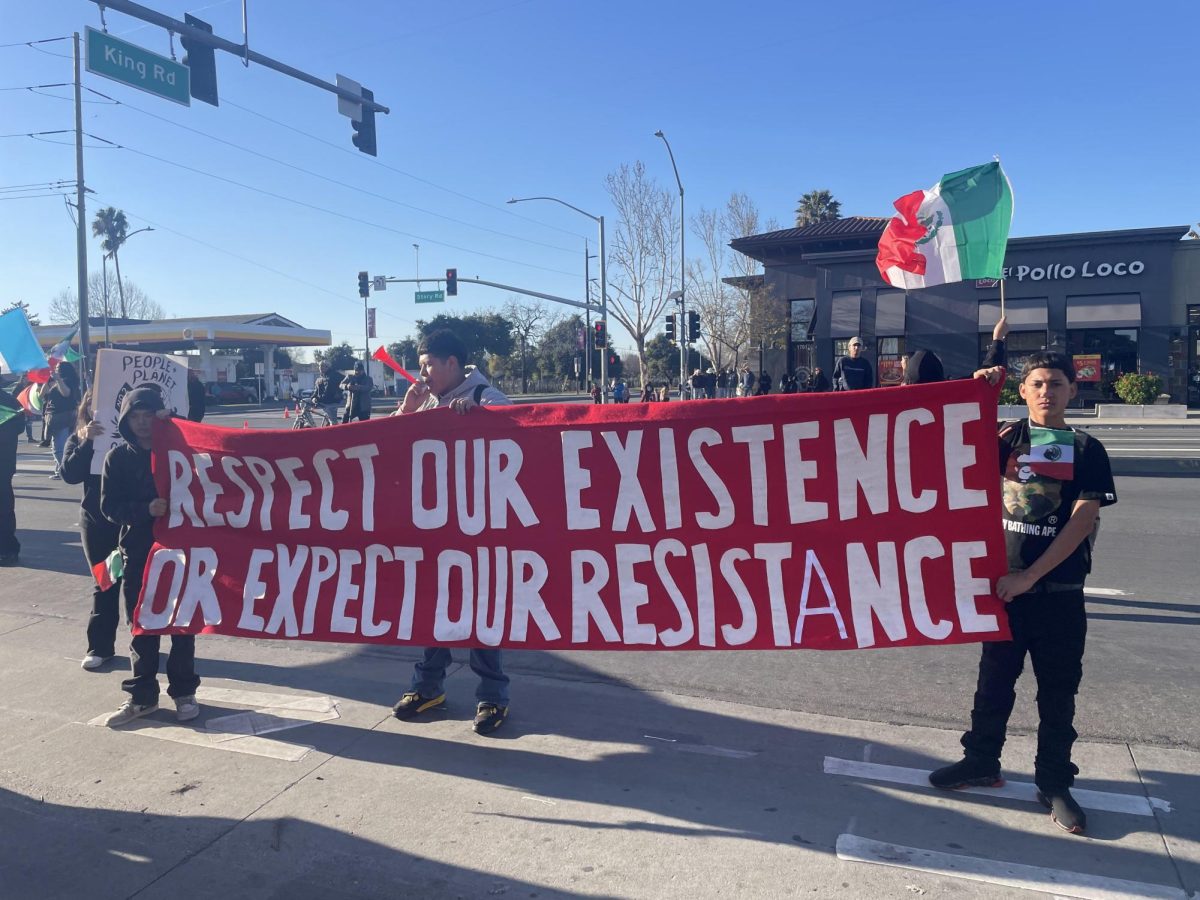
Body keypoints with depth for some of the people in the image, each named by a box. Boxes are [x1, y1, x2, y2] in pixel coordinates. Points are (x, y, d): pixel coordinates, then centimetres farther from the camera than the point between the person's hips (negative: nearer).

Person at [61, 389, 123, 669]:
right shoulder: (79, 438, 5)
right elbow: (69, 474, -9)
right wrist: (87, 442, -19)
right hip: (96, 519, 2)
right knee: (103, 584, 8)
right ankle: (100, 646, 15)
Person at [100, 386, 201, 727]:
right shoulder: (118, 457, 2)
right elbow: (109, 506, -4)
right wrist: (145, 509, -20)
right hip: (137, 552, 1)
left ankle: (184, 692, 18)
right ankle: (142, 695, 20)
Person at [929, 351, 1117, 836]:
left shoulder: (1087, 450, -2)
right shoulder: (1007, 440, 3)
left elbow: (1082, 522, -9)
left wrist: (1029, 576, -13)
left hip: (1059, 592, -1)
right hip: (1005, 585, 1)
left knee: (1058, 690, 8)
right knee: (994, 679, 13)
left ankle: (1054, 782, 22)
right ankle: (981, 760, 28)